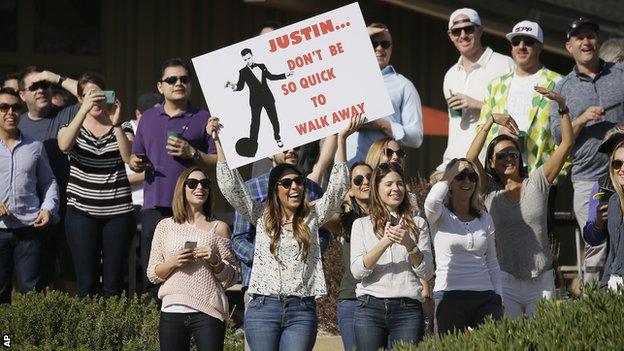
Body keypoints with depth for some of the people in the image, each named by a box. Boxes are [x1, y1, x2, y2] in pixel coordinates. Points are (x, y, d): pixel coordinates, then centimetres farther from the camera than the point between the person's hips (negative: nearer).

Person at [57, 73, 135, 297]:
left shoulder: (122, 128, 11)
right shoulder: (73, 128, 9)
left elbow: (129, 157, -9)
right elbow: (64, 145, -16)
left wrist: (116, 124, -20)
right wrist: (85, 110, -27)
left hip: (118, 212, 0)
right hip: (82, 212, 0)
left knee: (113, 283, 0)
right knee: (87, 284, -3)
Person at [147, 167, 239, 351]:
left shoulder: (218, 228, 8)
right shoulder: (165, 226, 11)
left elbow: (232, 278, 7)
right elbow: (152, 274, 10)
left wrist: (215, 262, -11)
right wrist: (173, 263, -8)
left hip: (208, 313, -1)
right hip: (172, 312, 1)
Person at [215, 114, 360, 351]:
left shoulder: (312, 217, 11)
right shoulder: (262, 216, 10)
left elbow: (338, 187, 3)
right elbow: (230, 187, 2)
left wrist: (341, 139, -3)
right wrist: (219, 141, -1)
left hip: (302, 310, 0)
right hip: (264, 306, 0)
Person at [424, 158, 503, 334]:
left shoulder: (484, 218, 16)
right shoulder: (440, 215, 3)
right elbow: (432, 201, -23)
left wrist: (498, 298, 11)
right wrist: (452, 172, -7)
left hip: (485, 298, 3)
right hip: (450, 297, -3)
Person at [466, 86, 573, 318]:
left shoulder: (537, 183, 6)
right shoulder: (491, 191, 4)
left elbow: (567, 144, -1)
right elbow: (470, 160, -11)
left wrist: (562, 107, -12)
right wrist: (490, 122, -16)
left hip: (541, 279, 1)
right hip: (506, 280, -1)